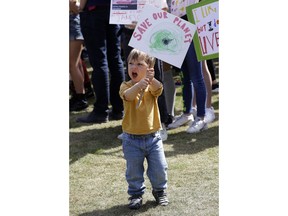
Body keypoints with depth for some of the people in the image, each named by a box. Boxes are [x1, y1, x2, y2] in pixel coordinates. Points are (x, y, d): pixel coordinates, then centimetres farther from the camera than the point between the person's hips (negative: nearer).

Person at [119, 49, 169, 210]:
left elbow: (158, 89, -27)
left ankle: (160, 191, 31)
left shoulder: (151, 85, -4)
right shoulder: (126, 86, -7)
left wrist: (151, 80, -51)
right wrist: (140, 84, -51)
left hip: (153, 136, 1)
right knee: (134, 171, 9)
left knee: (160, 168, 7)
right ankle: (136, 194, 28)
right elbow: (128, 95, -30)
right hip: (132, 139, -1)